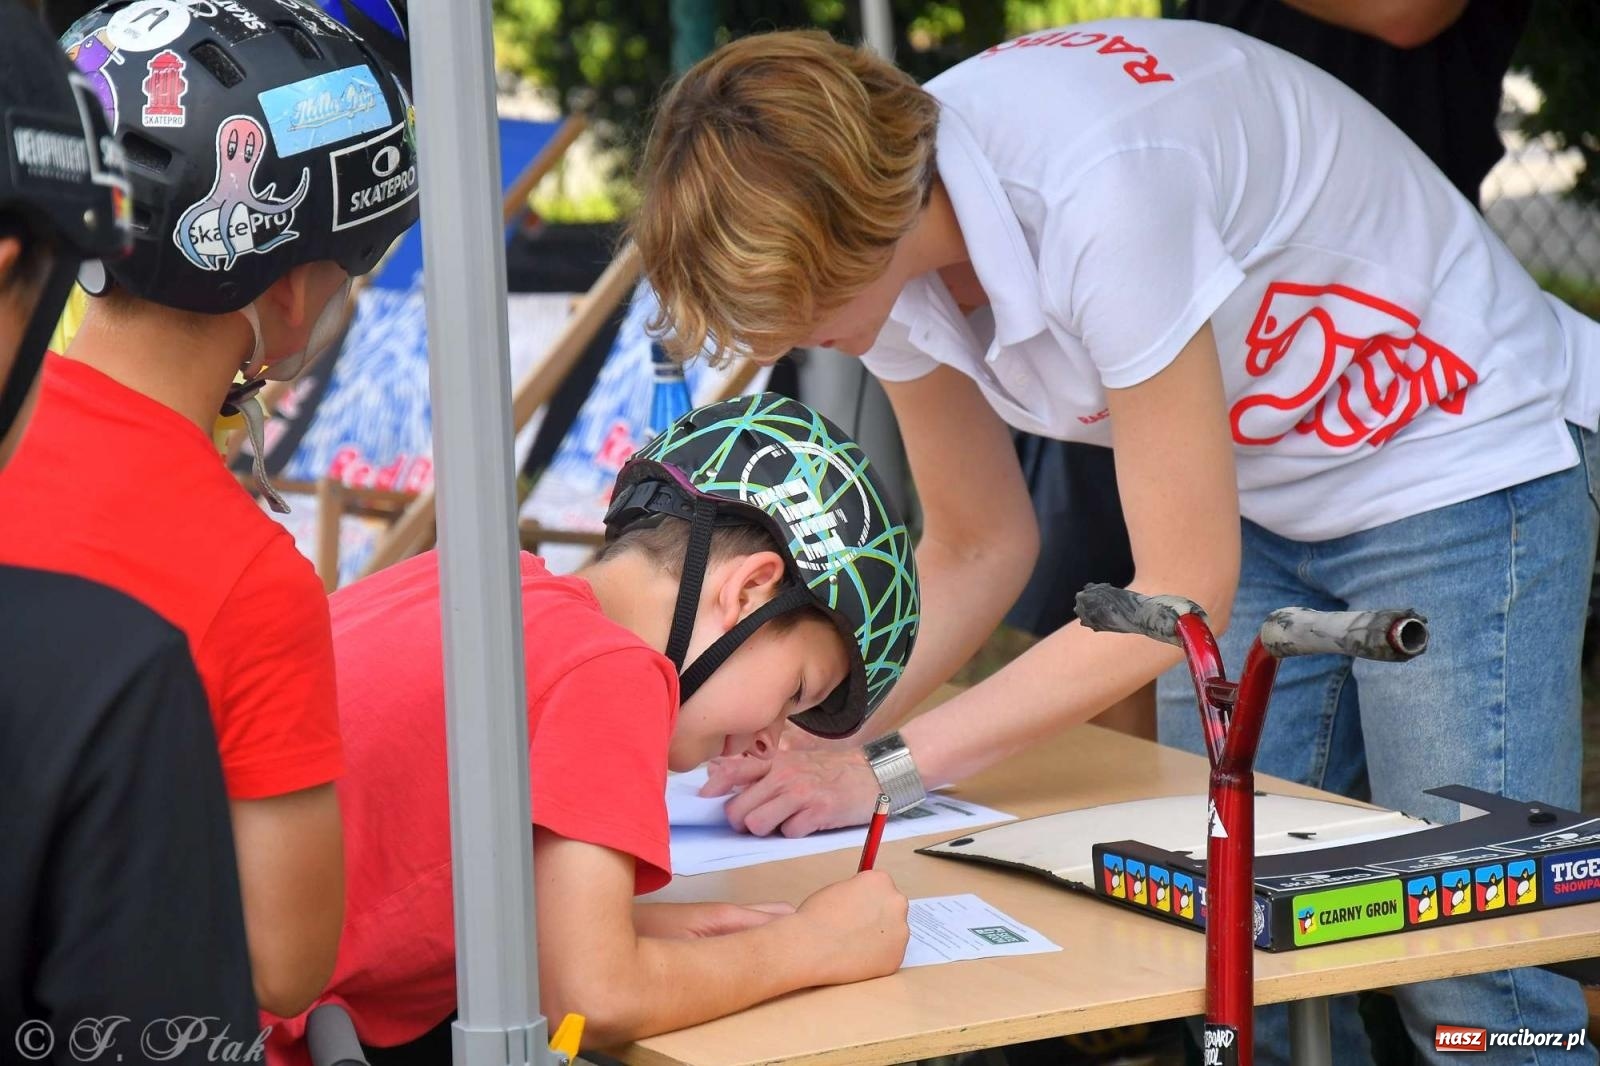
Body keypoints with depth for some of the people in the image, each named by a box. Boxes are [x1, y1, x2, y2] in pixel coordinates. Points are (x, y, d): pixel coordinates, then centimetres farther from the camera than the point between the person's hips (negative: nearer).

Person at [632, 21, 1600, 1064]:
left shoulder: (1093, 194, -36)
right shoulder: (883, 251, -12)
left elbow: (1183, 590, -29)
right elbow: (978, 549, 1)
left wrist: (885, 767, -29)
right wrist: (819, 738, -15)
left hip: (1463, 463, -7)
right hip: (1263, 496, 7)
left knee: (1467, 973, -12)